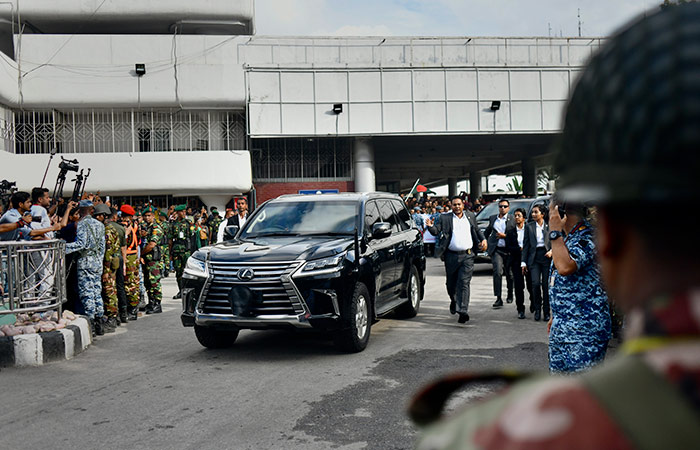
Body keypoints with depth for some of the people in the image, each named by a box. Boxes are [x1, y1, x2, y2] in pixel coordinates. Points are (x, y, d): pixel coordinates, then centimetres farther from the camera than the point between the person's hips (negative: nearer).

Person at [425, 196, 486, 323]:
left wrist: (483, 239, 11)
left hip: (467, 255, -1)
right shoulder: (444, 218, 4)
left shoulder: (470, 216, 11)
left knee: (464, 283, -10)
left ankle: (463, 311, -14)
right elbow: (436, 231, -5)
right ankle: (453, 301, 42)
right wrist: (430, 226, -25)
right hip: (451, 256, 1)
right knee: (451, 283, 12)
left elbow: (477, 230, 26)